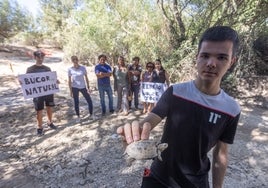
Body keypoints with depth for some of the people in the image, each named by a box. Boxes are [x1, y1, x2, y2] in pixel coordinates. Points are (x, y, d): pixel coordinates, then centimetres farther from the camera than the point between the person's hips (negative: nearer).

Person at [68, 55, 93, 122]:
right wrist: (70, 90, -5)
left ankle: (91, 114, 20)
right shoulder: (70, 69, -6)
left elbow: (86, 78, 1)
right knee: (76, 102, 6)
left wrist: (88, 87, -1)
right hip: (75, 88, -1)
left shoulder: (83, 68, -5)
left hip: (83, 87, 1)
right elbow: (69, 80, -2)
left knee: (89, 101, 2)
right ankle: (78, 116, 23)